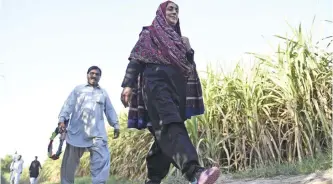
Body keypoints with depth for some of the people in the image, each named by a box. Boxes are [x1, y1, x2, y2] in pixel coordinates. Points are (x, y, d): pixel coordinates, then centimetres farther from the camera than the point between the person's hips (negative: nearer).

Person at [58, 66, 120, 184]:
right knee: (69, 162, 3)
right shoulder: (78, 89, 19)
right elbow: (68, 105, 8)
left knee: (102, 160, -17)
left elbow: (110, 110, 21)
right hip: (76, 131, 0)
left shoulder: (103, 93, 24)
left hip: (96, 133, 1)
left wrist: (115, 125, 10)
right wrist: (62, 119, -7)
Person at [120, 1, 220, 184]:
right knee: (170, 127, -29)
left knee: (165, 134, 0)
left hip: (176, 88, 7)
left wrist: (188, 50, 6)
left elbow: (188, 66, 26)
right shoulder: (149, 33, 15)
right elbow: (136, 59, 4)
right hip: (157, 84, -7)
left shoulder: (178, 39, 29)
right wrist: (128, 84, -9)